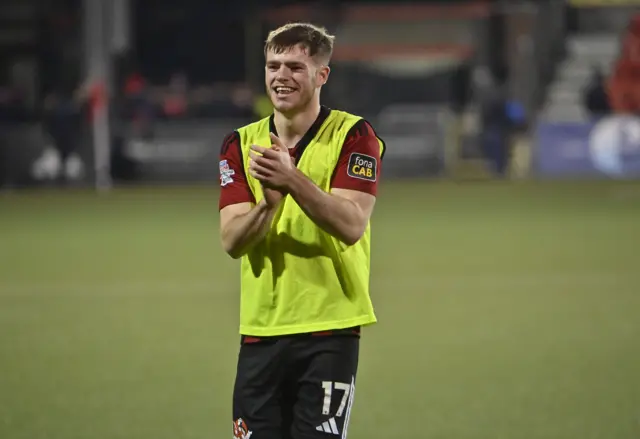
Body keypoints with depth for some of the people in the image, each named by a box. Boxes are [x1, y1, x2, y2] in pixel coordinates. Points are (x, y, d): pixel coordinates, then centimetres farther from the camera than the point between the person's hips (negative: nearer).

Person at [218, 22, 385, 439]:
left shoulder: (353, 135, -4)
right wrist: (269, 202, -23)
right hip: (260, 331, 4)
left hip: (329, 331, -4)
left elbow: (351, 225, -16)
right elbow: (232, 240, -3)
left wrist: (292, 179, -28)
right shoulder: (241, 144, 7)